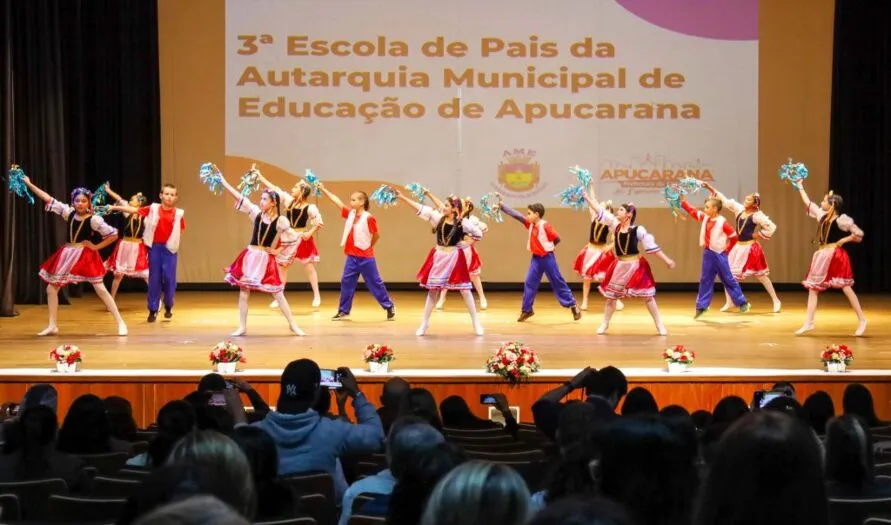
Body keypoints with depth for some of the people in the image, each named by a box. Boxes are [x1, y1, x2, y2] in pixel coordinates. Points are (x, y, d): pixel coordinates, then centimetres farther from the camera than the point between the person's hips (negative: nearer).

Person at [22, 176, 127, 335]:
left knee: (100, 289, -8)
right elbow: (48, 199, 3)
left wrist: (96, 246, -10)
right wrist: (29, 184, 3)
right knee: (51, 288, 5)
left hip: (86, 256, -6)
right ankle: (52, 326, 15)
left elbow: (113, 234, -10)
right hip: (67, 255, 6)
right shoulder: (69, 212, 1)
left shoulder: (94, 220, -12)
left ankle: (120, 323, -4)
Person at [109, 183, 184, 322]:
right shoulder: (153, 209, -2)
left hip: (169, 248, 0)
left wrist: (173, 241, -1)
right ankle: (153, 310, 10)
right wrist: (116, 207, -6)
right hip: (155, 247, 0)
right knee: (154, 278, 3)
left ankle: (168, 307, 18)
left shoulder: (178, 214, -2)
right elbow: (134, 210, -2)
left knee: (169, 277, -3)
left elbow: (181, 231, 9)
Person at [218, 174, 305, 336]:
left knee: (277, 293, 0)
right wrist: (223, 181, -3)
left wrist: (278, 251, -1)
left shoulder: (280, 221, -7)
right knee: (243, 291, 3)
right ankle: (242, 327, 10)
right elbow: (238, 197, 0)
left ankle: (293, 325, 9)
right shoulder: (256, 213, 2)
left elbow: (293, 237, -2)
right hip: (250, 256, 3)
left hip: (265, 259, -3)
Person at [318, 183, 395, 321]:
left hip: (365, 257, -6)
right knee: (346, 281, 3)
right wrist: (323, 189, 2)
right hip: (352, 256, 6)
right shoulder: (350, 214, 4)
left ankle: (389, 307, 13)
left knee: (374, 282, 1)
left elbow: (376, 235, -5)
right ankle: (343, 310, 11)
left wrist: (368, 247, 6)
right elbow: (337, 201, 3)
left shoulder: (368, 218, -13)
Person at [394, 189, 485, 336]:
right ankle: (424, 323, 14)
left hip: (455, 258, -3)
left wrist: (465, 244, -4)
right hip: (439, 257, 3)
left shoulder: (463, 222, -8)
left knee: (464, 290, 0)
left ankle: (476, 323, 10)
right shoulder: (439, 218, -1)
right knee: (433, 289, 7)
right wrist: (402, 197, -10)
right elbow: (421, 208, -5)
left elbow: (479, 234, 2)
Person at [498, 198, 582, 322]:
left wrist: (547, 247, -6)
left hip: (547, 258, -6)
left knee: (557, 282, 1)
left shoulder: (545, 225, -17)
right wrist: (501, 204, -1)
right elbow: (515, 214, 1)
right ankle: (526, 310, 9)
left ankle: (573, 305, 13)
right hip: (536, 258, 6)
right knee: (529, 283, 1)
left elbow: (557, 239, -13)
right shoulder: (530, 224, 2)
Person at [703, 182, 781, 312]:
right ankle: (729, 302, 13)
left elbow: (772, 227, -15)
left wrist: (759, 235, -12)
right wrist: (709, 187, 1)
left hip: (750, 248, -6)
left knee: (761, 275, 0)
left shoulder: (756, 215, -13)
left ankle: (776, 301, 12)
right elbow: (724, 200, 6)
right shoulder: (739, 209, 4)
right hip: (738, 247, 7)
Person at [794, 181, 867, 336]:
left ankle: (862, 319, 2)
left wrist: (843, 240, -11)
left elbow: (859, 234, -7)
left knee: (845, 286, -7)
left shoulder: (841, 220, -11)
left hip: (836, 254, -8)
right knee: (813, 287, 4)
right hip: (822, 255, 8)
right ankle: (809, 323, 5)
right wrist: (800, 187, 25)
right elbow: (808, 203, 21)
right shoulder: (822, 215, 10)